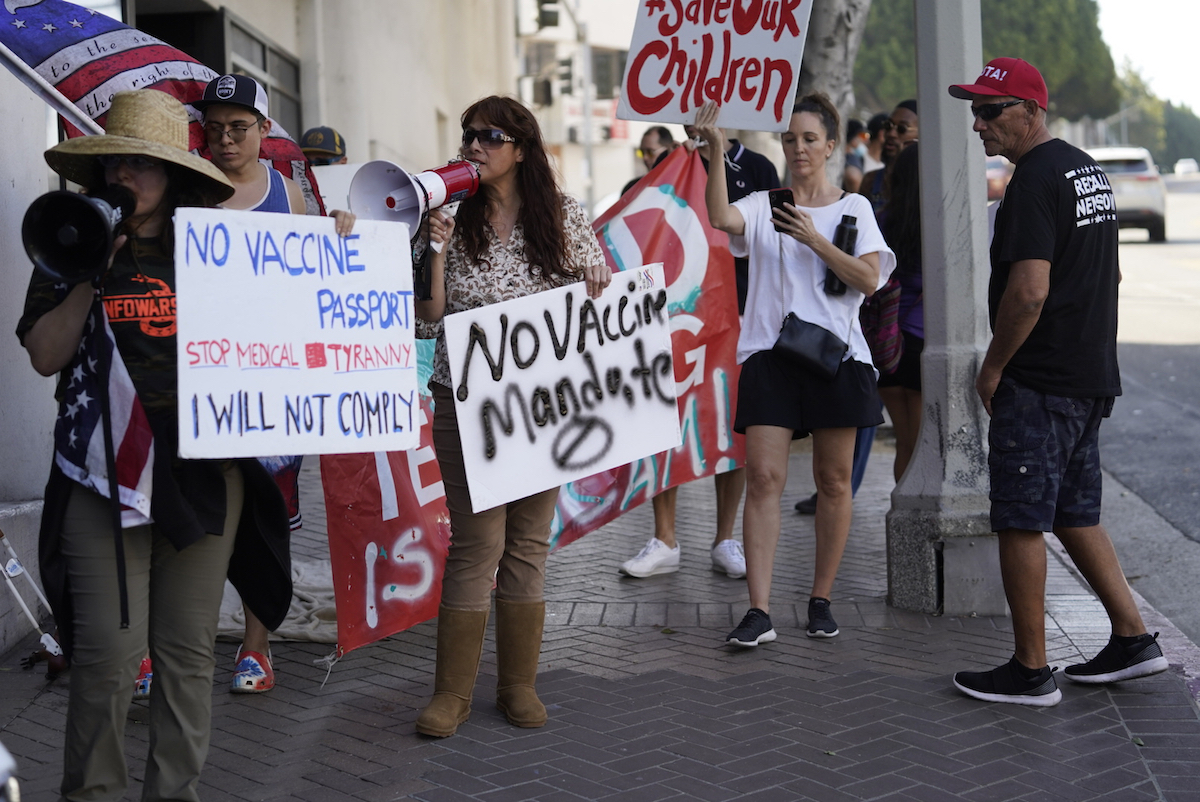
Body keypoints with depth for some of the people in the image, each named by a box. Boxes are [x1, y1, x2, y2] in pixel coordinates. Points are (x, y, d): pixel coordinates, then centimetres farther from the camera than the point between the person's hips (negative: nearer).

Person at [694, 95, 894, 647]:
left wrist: (813, 239, -10)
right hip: (770, 354, 0)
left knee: (833, 481, 5)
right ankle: (759, 611, -10)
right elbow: (721, 218, -12)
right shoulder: (762, 206, 11)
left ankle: (821, 600, 19)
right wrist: (716, 153, -21)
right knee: (763, 477, -10)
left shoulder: (853, 208, 10)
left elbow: (869, 279, -3)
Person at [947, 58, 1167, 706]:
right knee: (1074, 515, 18)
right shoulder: (1087, 168, 16)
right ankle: (1133, 639, 20)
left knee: (1021, 524, -2)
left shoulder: (1034, 180, -16)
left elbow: (1029, 291, -24)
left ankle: (1030, 671, 5)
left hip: (1037, 384, -10)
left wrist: (992, 367, -13)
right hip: (1091, 377, 10)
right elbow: (1108, 276, 23)